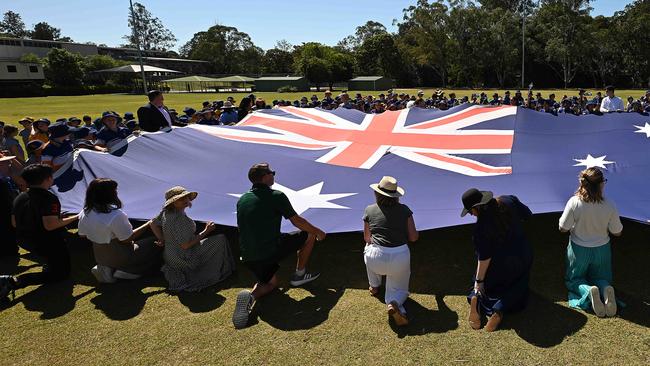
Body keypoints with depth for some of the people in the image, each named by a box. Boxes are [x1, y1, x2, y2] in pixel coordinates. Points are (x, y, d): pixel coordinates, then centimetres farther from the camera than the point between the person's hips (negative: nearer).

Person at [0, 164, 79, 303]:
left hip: (23, 240, 9)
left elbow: (14, 223, 9)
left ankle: (49, 264, 28)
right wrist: (75, 218, -22)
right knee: (61, 273, 2)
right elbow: (50, 225, -32)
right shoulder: (49, 198, -23)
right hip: (46, 243, -8)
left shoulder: (19, 198, 1)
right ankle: (14, 281, -15)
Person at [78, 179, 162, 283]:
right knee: (157, 245, 1)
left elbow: (82, 234, 7)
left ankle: (107, 268, 6)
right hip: (121, 258, -7)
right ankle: (124, 273, -4)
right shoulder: (116, 216, -30)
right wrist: (148, 224, -13)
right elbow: (127, 239, -20)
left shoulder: (85, 213, -8)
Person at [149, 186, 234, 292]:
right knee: (220, 240, -2)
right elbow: (185, 245, -29)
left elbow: (153, 224, 8)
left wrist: (162, 240, 11)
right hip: (185, 260, -9)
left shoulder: (166, 212, -5)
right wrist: (206, 231, -22)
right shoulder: (179, 219, -31)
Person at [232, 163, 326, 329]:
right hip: (271, 251, -6)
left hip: (248, 257, 6)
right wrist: (318, 232, 14)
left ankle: (250, 296, -4)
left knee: (271, 283, 29)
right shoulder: (276, 196, -9)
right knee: (309, 235, 11)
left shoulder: (242, 200, 10)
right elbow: (297, 221, -4)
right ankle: (299, 275, 23)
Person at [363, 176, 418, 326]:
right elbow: (413, 237, 3)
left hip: (376, 259, 0)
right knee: (398, 289, 24)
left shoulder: (369, 210, 2)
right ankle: (394, 302, -12)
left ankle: (374, 286, 42)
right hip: (400, 258, 0)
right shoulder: (404, 210, 3)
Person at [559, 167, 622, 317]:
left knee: (573, 279, 20)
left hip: (578, 250, -1)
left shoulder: (574, 202, -24)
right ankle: (605, 289, -12)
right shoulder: (609, 206, -19)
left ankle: (589, 291, -15)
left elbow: (563, 228, -15)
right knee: (600, 278, 25)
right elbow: (617, 232, -6)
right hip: (601, 249, 2)